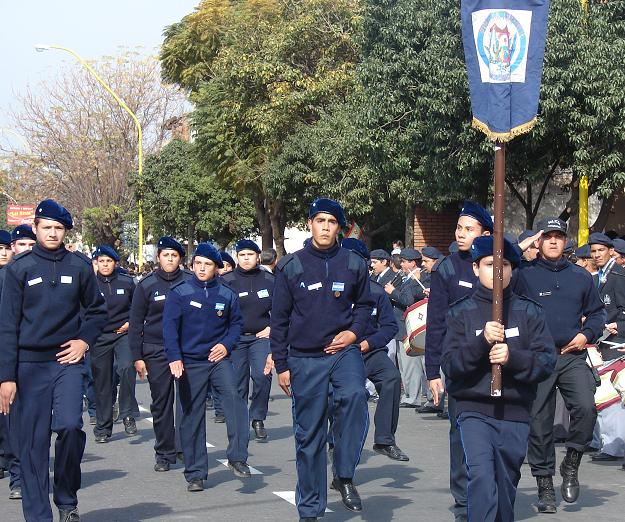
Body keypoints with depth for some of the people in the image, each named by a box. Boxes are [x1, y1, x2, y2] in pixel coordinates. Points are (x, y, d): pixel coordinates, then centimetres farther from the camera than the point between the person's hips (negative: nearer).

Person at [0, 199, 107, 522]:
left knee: (70, 426, -19)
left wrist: (85, 340, -2)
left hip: (68, 361, 0)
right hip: (30, 364, 0)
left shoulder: (80, 266, 5)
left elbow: (97, 311, 16)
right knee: (33, 442, 0)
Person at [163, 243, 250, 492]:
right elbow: (169, 327, -7)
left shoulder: (227, 295, 5)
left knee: (234, 398, -24)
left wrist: (227, 345, -3)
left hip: (218, 359, 1)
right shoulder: (179, 293, -2)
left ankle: (237, 457, -18)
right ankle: (195, 474, 13)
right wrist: (174, 357, -18)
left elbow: (236, 323, 14)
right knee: (192, 417, 4)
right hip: (190, 363, -1)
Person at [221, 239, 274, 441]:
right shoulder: (226, 281, -2)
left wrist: (272, 327, 3)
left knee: (262, 375, -16)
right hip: (235, 339, 0)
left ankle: (258, 419, 1)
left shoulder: (268, 280, 5)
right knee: (238, 382, 2)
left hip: (261, 336, 1)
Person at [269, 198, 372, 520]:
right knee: (309, 435, 5)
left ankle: (344, 475, -15)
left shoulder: (354, 264, 2)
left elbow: (364, 305, 15)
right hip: (304, 358, 0)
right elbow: (279, 319, 4)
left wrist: (354, 332, -4)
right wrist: (281, 364, 2)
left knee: (354, 396, -31)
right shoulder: (290, 267, -1)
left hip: (343, 350, 0)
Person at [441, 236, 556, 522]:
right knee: (482, 476, -21)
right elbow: (449, 365, -5)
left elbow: (547, 361, -2)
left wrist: (512, 357, -19)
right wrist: (481, 342, -20)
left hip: (515, 413, 2)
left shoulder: (529, 312, 7)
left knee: (506, 485, 12)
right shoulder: (461, 312, 4)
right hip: (475, 410, -2)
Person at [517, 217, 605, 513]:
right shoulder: (525, 275, 1)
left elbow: (597, 312, 18)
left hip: (572, 356, 1)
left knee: (585, 407, -20)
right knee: (539, 422, 2)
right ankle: (545, 485, 14)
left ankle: (571, 464, 2)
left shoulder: (580, 276, 11)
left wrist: (586, 334, 1)